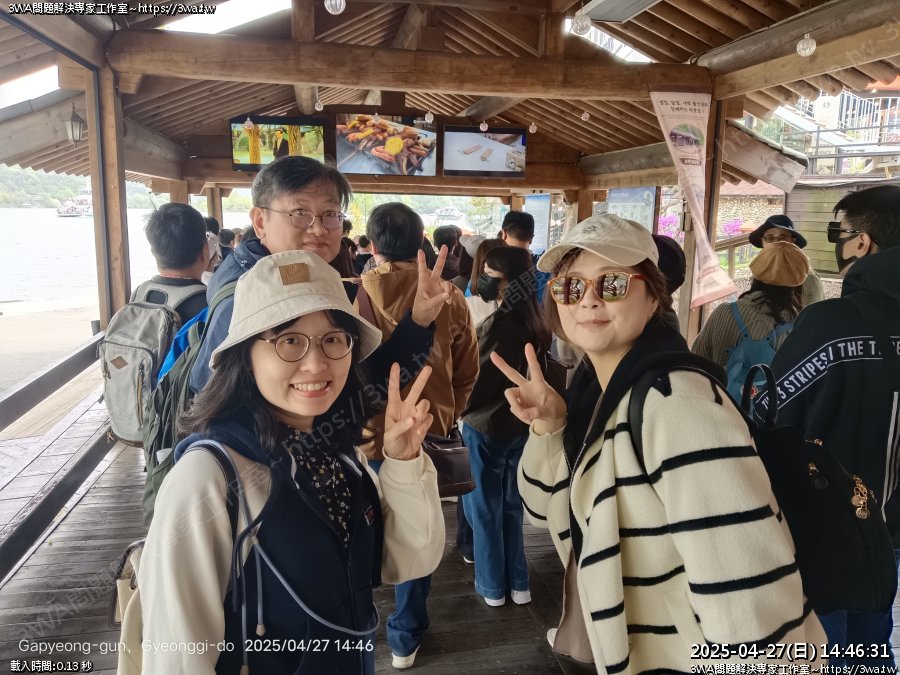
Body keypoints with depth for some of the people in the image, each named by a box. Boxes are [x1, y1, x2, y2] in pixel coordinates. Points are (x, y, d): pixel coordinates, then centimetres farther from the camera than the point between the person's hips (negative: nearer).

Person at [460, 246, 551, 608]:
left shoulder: (497, 324, -24)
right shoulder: (536, 325, -1)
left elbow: (473, 381, -17)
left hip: (485, 429, -7)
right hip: (522, 426, 7)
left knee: (485, 511, 11)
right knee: (511, 506, 20)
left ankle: (492, 586, 26)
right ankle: (518, 583, 31)